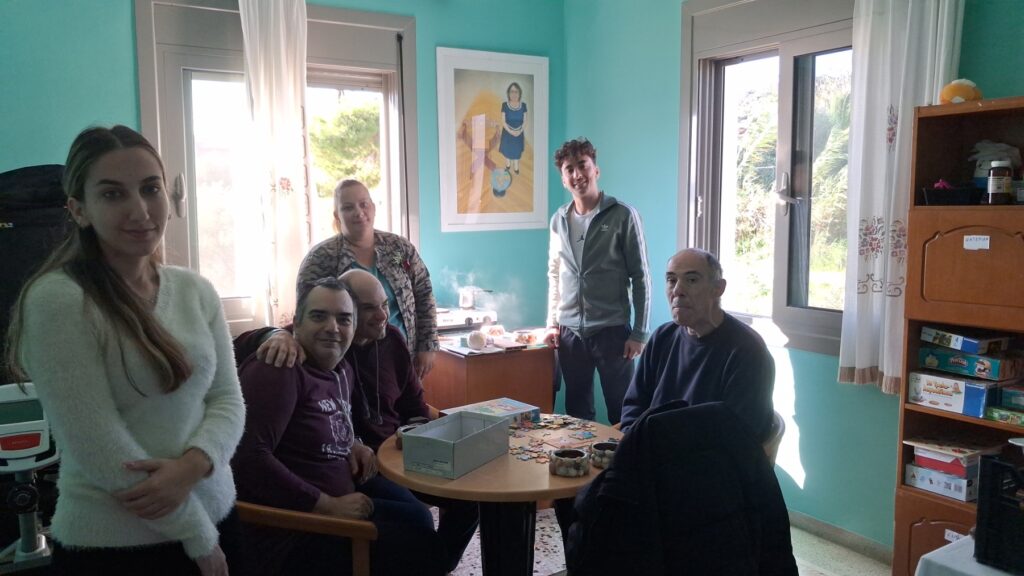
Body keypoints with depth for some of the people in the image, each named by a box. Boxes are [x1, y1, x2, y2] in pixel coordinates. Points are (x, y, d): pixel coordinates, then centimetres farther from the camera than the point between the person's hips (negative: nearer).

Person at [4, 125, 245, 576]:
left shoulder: (195, 290, 2)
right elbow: (98, 449, -18)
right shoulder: (56, 300, -15)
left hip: (216, 518, 6)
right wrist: (198, 537, -12)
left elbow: (228, 399, 1)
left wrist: (194, 465, -19)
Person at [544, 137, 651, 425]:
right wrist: (552, 323, 10)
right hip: (570, 332, 4)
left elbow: (641, 277, -5)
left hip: (612, 331, -4)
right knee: (576, 412, 13)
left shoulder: (623, 216, -6)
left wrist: (639, 334, -8)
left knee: (621, 413, 4)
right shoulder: (559, 220, 8)